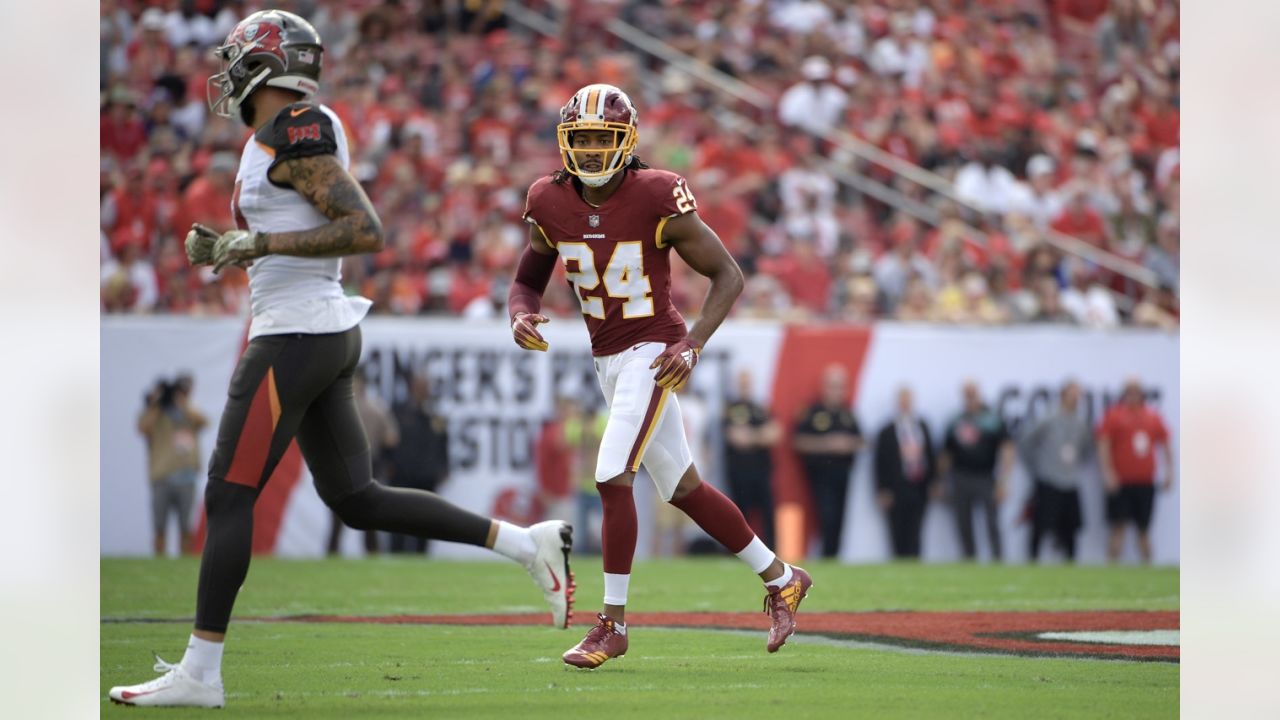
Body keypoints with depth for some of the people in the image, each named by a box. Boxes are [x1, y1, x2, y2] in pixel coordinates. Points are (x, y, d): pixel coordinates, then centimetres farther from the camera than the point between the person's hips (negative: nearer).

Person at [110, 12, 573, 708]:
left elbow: (365, 232, -23)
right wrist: (225, 250, 11)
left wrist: (257, 243, -22)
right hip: (330, 332, 10)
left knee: (228, 496, -5)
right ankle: (527, 545, 12)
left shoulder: (294, 138, -15)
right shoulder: (293, 133, 15)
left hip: (295, 338, -10)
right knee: (357, 500, 13)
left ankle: (199, 672, -1)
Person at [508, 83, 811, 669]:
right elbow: (527, 281, 11)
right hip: (607, 358, 7)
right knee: (683, 489, 14)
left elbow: (728, 275, -11)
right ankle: (781, 579, 30)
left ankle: (613, 623, -4)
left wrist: (692, 345, -21)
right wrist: (520, 317, -12)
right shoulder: (552, 204, -2)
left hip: (653, 352, -7)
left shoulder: (656, 199, -17)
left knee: (612, 478, -16)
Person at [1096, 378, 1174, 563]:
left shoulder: (1153, 417, 10)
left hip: (1145, 483, 4)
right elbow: (1103, 444, -7)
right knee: (1119, 526, -7)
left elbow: (1165, 445, 16)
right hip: (1121, 483, -4)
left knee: (1143, 528, 10)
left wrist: (1169, 472, 8)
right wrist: (1108, 472, -17)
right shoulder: (1114, 415, -1)